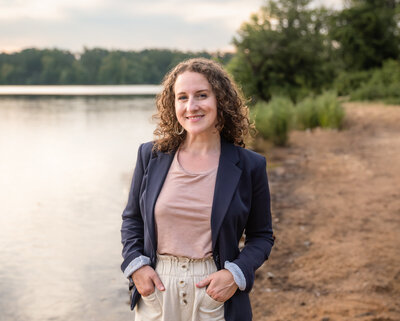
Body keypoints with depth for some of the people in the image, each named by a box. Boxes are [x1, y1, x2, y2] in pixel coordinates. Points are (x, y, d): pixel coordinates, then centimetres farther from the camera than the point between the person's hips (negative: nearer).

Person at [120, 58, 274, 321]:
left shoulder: (249, 166, -4)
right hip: (156, 291, 2)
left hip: (215, 298, -1)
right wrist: (135, 265, -4)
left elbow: (261, 236, 4)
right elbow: (132, 219, 11)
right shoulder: (151, 156, 1)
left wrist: (236, 274, -12)